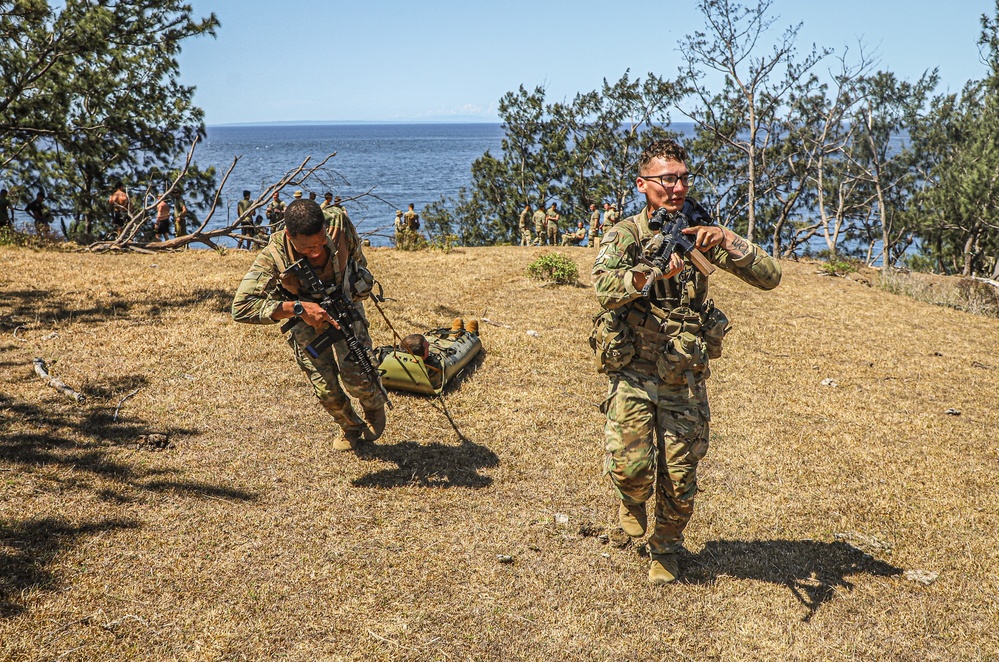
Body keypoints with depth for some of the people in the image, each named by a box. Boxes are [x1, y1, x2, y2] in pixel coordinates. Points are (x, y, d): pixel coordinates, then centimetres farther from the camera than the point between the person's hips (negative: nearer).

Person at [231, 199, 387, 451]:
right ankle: (351, 428, 27)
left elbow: (358, 262, -3)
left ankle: (376, 407, 21)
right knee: (325, 389, -6)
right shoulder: (274, 256, -32)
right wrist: (298, 308, -44)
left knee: (356, 377, -16)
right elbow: (240, 307, -38)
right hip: (303, 317, 0)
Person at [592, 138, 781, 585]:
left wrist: (729, 242, -21)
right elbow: (605, 289, -24)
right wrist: (652, 271, -42)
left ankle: (666, 549, 34)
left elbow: (769, 278, -5)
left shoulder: (700, 232, 2)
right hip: (633, 374, -2)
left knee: (680, 479, 7)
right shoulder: (623, 235, -4)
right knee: (632, 468, -15)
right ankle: (633, 500, 22)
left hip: (685, 378, 2)